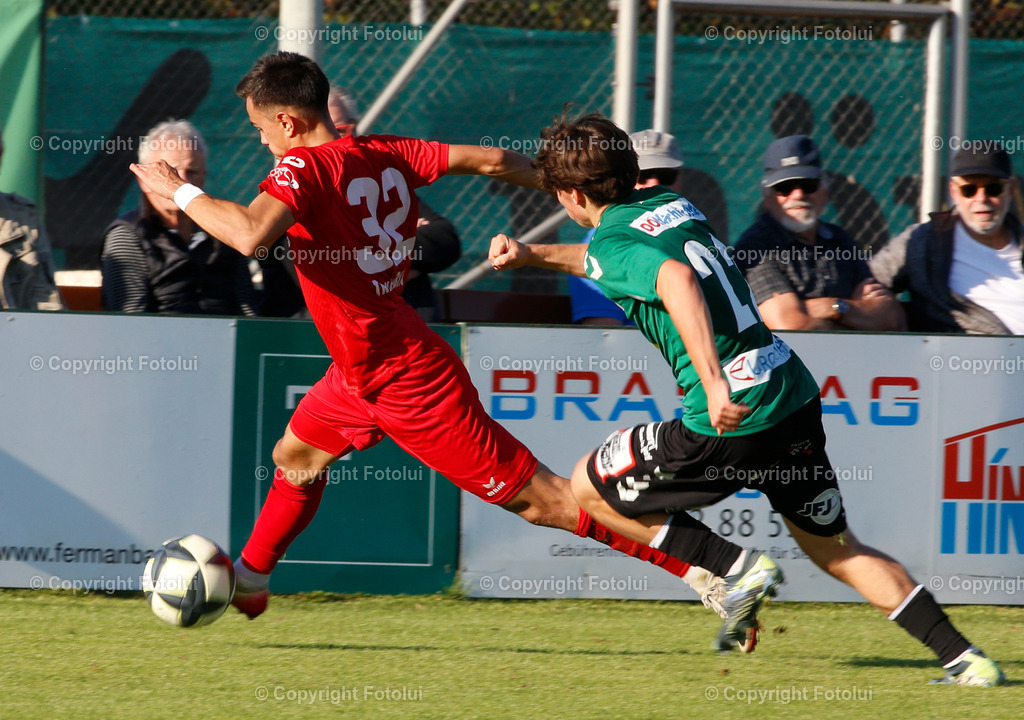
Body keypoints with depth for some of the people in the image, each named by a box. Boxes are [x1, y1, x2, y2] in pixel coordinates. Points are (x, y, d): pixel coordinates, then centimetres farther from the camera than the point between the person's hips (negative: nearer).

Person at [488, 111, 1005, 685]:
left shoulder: (612, 241, -7)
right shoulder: (674, 205, 17)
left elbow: (676, 278, -30)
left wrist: (714, 384, -36)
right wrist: (533, 255, 40)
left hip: (730, 421, -8)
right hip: (796, 395, 8)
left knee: (589, 489, 12)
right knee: (837, 548, 19)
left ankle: (738, 568, 5)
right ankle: (966, 660, 9)